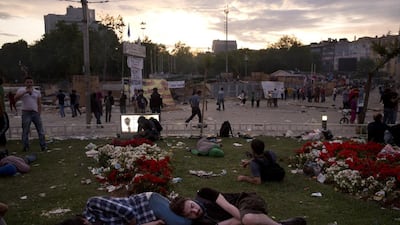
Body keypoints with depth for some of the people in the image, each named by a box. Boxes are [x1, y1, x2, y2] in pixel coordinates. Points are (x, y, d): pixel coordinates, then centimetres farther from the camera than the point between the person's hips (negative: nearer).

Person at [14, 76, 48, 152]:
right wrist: (25, 92, -18)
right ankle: (26, 147, 12)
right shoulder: (21, 90, 4)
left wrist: (39, 114, 4)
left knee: (41, 130, 1)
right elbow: (16, 98, -13)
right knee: (25, 131, 3)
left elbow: (39, 104, 11)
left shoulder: (37, 92, 11)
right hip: (26, 113, -2)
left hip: (35, 113, 2)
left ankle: (43, 146, 6)